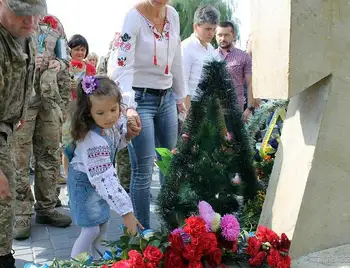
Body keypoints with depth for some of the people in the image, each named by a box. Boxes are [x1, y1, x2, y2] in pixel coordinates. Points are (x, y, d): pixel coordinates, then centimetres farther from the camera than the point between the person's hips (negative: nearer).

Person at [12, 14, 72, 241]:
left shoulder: (54, 24, 15)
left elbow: (65, 59, 20)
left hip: (50, 100, 4)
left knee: (50, 157, 9)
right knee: (19, 160, -3)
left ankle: (46, 208, 21)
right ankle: (22, 214, 6)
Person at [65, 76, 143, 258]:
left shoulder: (116, 121, -16)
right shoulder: (93, 141, -38)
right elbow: (104, 180, -40)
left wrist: (128, 134, -15)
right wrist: (126, 212, -40)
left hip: (99, 180, 8)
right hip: (86, 182, -8)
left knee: (102, 225, 18)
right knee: (91, 229, -3)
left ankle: (91, 258, 39)